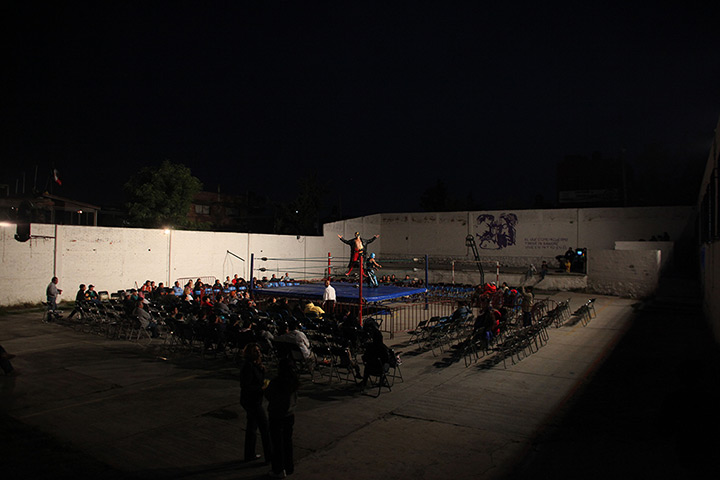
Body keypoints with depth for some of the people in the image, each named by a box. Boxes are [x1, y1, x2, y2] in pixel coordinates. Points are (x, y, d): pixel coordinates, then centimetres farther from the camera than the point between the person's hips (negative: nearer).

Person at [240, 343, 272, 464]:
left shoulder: (255, 365, 7)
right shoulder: (248, 366, -22)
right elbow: (246, 386, -24)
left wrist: (262, 370, -3)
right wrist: (261, 388, -20)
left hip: (254, 401, 10)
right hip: (252, 402, -10)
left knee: (252, 427, 19)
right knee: (265, 428, 0)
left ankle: (249, 455, 31)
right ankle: (269, 455, 10)